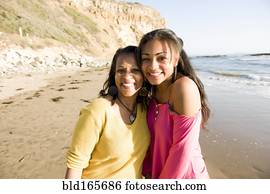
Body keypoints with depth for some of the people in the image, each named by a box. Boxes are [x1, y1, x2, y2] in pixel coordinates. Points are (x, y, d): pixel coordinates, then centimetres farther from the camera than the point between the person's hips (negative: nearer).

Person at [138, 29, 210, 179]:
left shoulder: (184, 87, -27)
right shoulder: (154, 89, -5)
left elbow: (182, 148, -25)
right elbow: (152, 136, 1)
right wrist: (147, 171, -4)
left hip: (184, 175, -6)